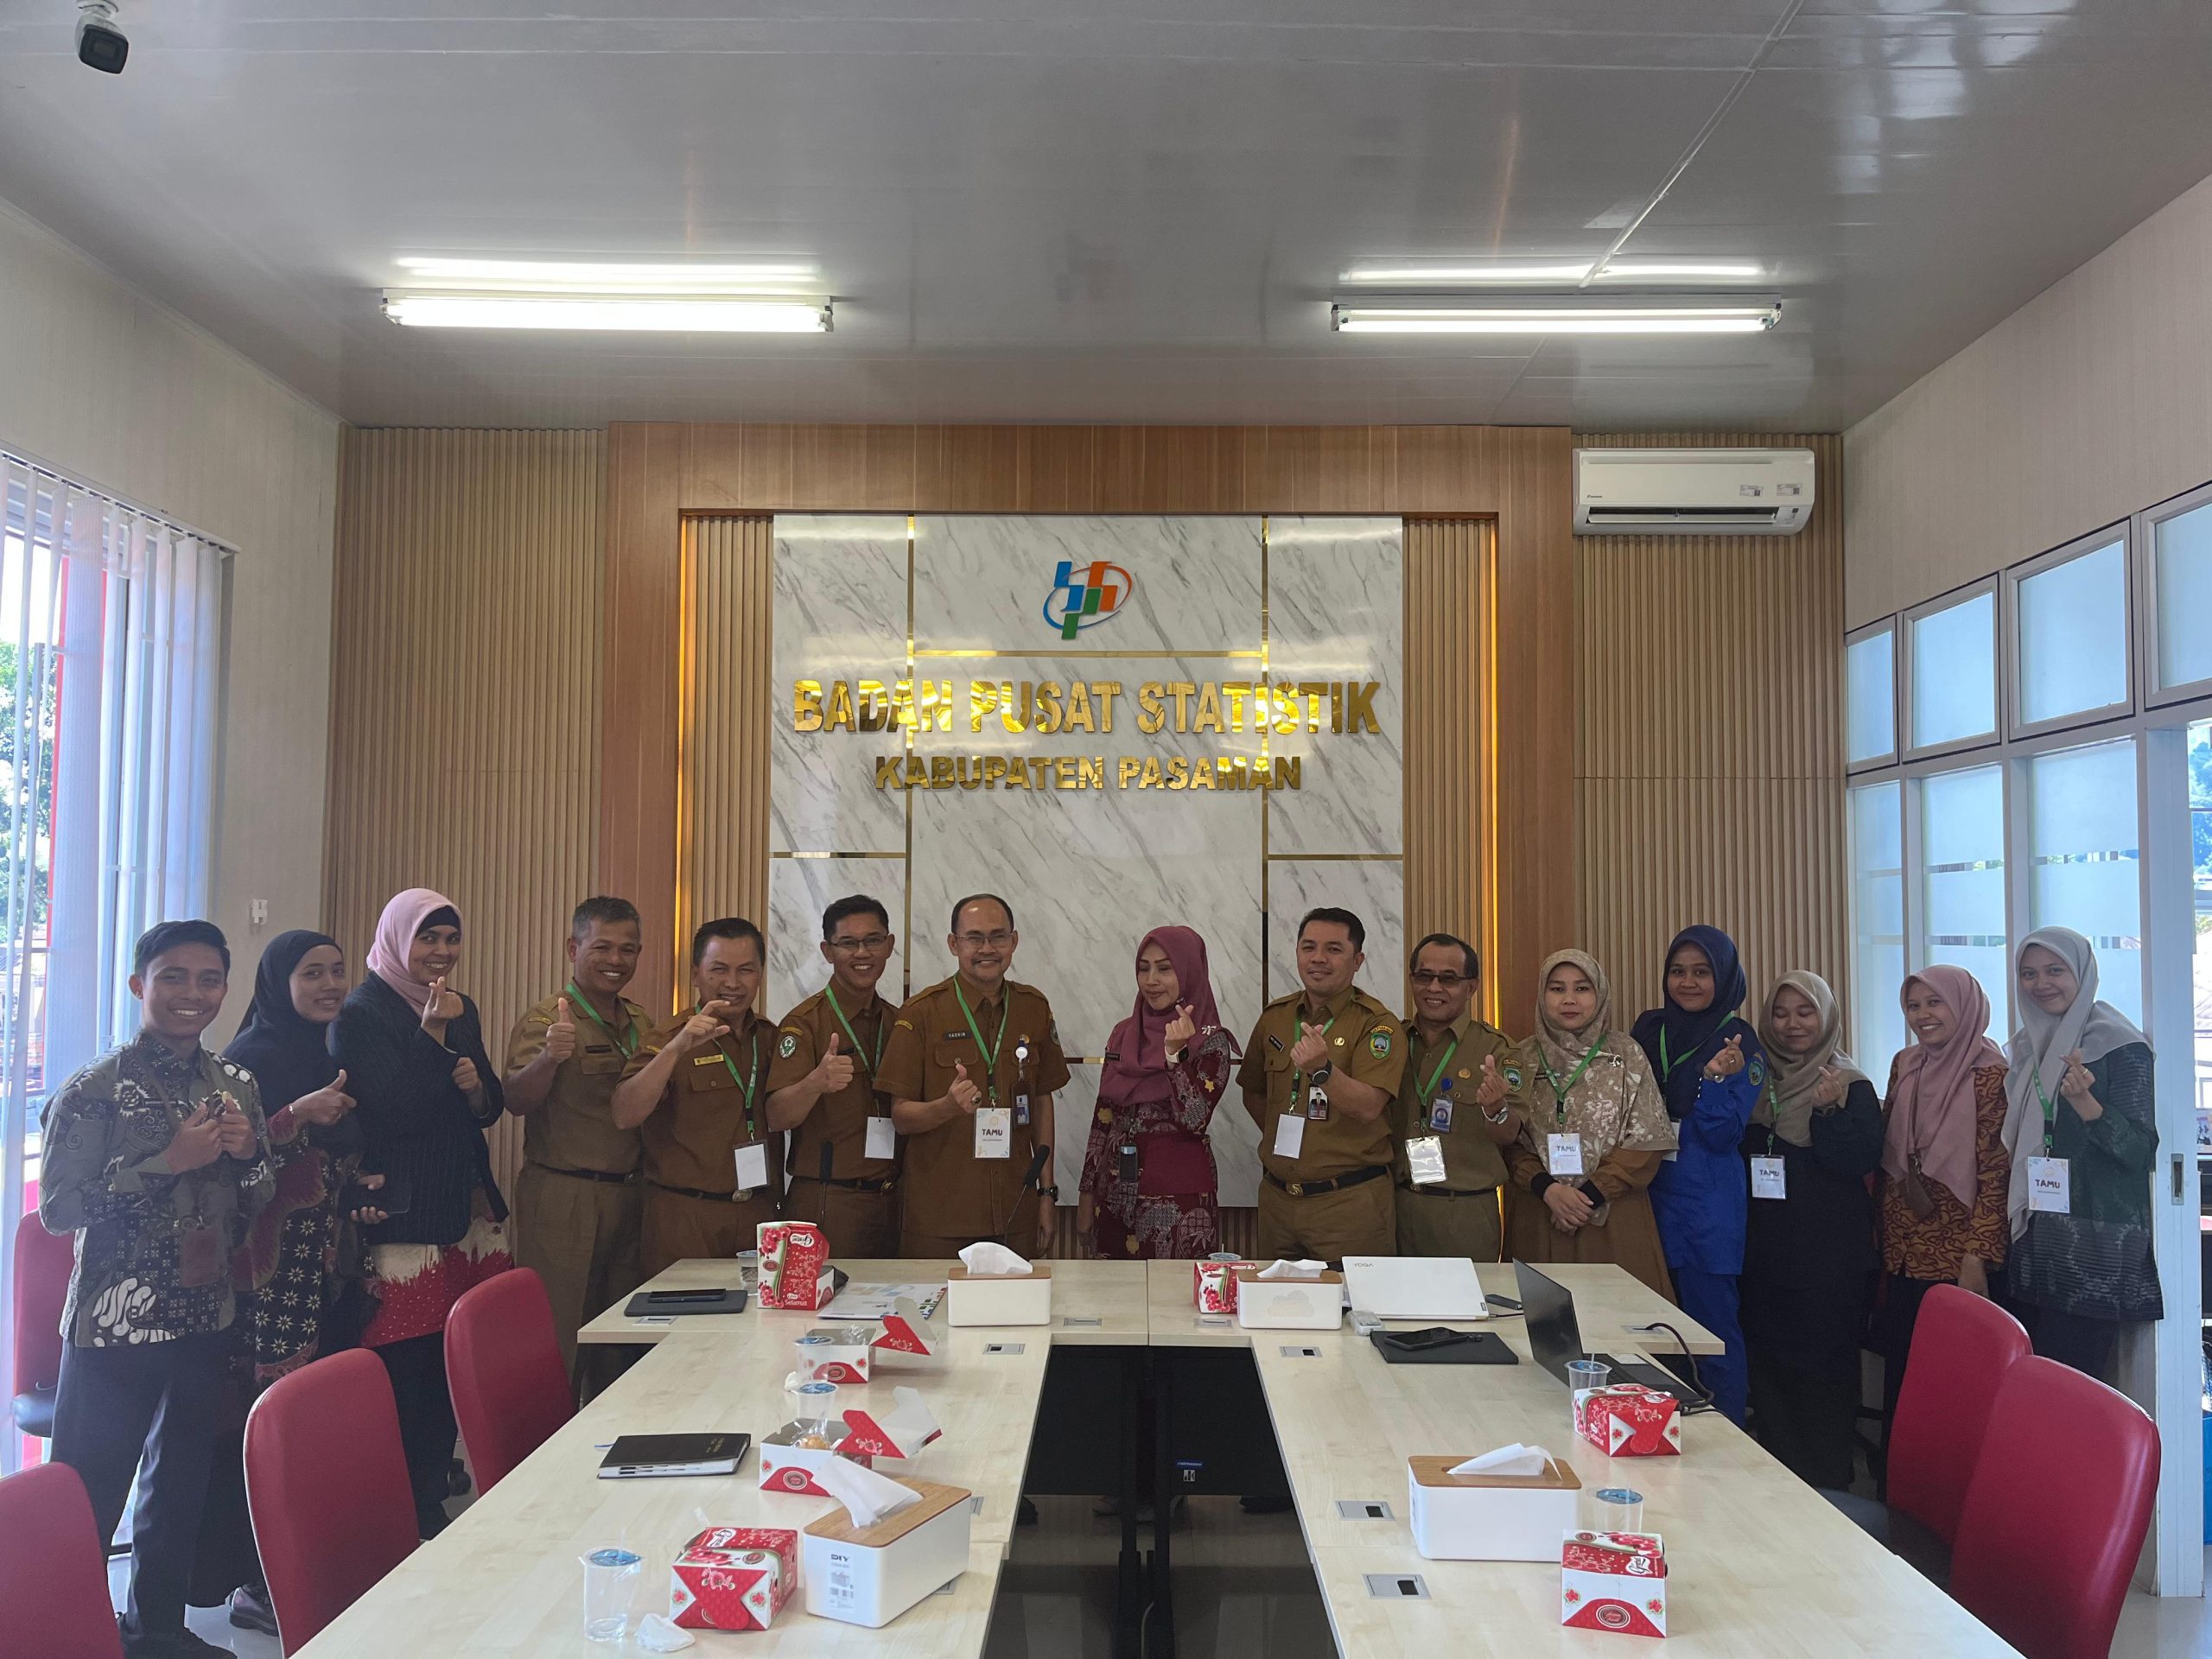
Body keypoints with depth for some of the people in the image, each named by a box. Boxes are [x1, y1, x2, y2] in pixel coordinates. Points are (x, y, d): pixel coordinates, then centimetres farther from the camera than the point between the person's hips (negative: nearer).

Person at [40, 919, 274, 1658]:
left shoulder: (236, 1086, 5)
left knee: (181, 1486, 18)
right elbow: (57, 1209, -16)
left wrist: (249, 1151, -9)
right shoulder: (94, 1091, -11)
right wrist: (169, 1161, -22)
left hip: (206, 1321, 6)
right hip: (114, 1327, -5)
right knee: (88, 1499, 2)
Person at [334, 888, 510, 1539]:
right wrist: (432, 1033, -16)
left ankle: (434, 1503, 17)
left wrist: (475, 1086, -4)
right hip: (403, 1219, -6)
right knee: (410, 1374, -6)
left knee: (453, 1370, 5)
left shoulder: (461, 1010, 16)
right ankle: (412, 1520, 5)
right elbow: (390, 1110, -13)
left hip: (466, 1212, 6)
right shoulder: (361, 1014, -5)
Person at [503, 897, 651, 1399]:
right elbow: (517, 1102, -22)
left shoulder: (640, 1023, 12)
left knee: (618, 1344, 13)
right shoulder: (545, 1020, -7)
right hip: (561, 1201, -6)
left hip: (627, 1199, 6)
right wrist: (549, 1058, -39)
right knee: (557, 1339, -2)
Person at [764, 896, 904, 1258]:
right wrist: (816, 1082, -37)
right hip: (826, 1207, -5)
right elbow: (776, 1117, -19)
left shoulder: (897, 1022, 11)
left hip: (890, 1202, 5)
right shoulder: (805, 1023, -7)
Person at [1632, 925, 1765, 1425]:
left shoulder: (1741, 1046, -6)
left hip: (1708, 1208, -5)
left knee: (1713, 1329, 0)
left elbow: (1722, 1135, -13)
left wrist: (1715, 1079, -27)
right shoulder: (1649, 1029, 7)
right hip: (1649, 1198, 5)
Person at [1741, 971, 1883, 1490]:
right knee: (1768, 1360, 10)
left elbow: (1864, 1161, -14)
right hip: (1767, 1248, 5)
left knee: (1825, 1367, 1)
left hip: (1831, 1256, -5)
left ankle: (1828, 1482, 13)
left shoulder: (1851, 1085, -5)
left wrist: (1830, 1112, -29)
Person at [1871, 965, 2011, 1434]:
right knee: (1899, 1373, 11)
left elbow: (1995, 1172, -13)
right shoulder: (1905, 1065, 9)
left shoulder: (1988, 1073, -10)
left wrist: (1978, 1257, -17)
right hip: (1904, 1249, 6)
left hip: (1955, 1254, -6)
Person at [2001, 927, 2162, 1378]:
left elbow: (2141, 1148, -14)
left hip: (2093, 1252, -6)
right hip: (2033, 1244, 7)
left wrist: (2083, 1101, -28)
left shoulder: (2120, 1045, -7)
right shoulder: (2030, 1046, 13)